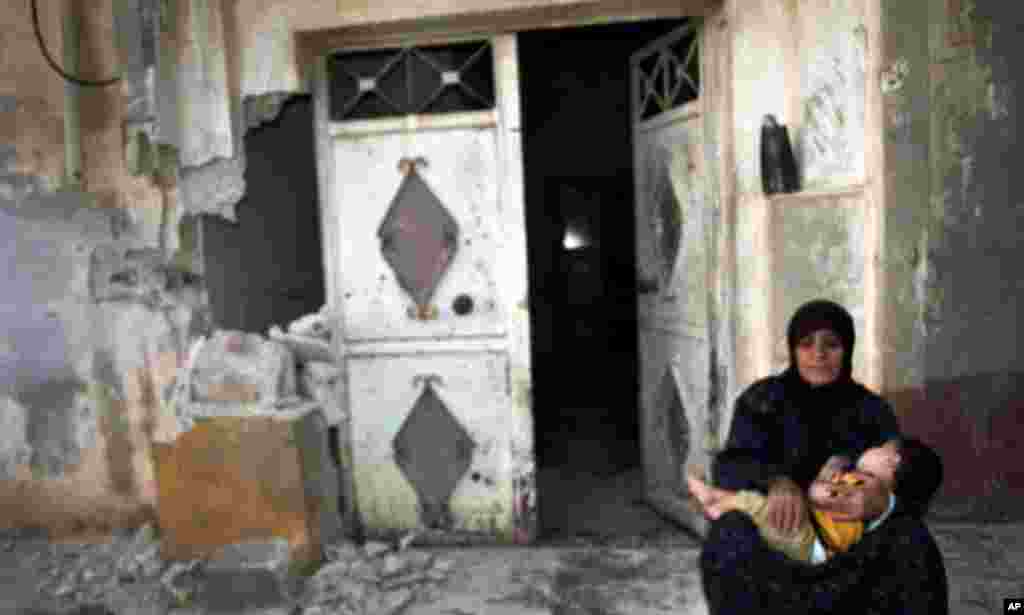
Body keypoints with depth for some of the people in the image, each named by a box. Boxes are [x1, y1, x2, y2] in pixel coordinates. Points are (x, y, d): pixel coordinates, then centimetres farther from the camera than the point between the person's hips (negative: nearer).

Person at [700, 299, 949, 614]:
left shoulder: (872, 410, 0)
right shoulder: (763, 400, -5)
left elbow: (912, 491, -10)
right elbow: (729, 467, -17)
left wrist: (882, 503, -35)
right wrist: (777, 481, -39)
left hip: (848, 545, 2)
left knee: (911, 540, -27)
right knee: (734, 536, -33)